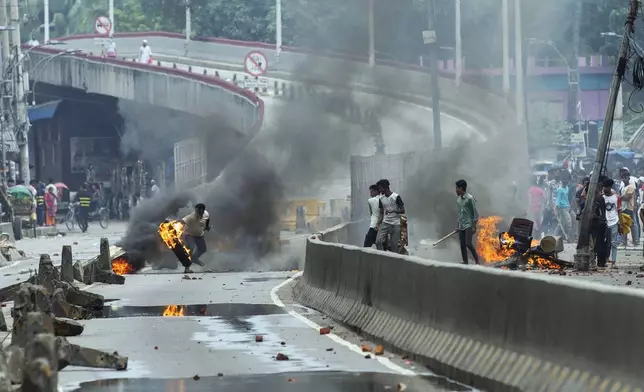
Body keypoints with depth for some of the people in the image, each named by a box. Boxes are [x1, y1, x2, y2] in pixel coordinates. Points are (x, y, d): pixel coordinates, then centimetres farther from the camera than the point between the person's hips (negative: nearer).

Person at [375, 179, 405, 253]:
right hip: (385, 223, 4)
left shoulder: (396, 197, -6)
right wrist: (378, 224, -1)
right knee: (378, 241, -11)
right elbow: (381, 213, 12)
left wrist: (393, 211, -22)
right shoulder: (381, 199, 9)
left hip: (395, 224, -4)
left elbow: (402, 211, -5)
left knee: (394, 245, -3)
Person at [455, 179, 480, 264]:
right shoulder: (458, 199, 12)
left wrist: (474, 226, -13)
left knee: (468, 244, -17)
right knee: (462, 245, 4)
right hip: (461, 226, 7)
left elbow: (475, 213, -9)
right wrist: (457, 225, 17)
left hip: (468, 225, -7)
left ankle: (477, 261, -5)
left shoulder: (470, 198, -9)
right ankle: (465, 263, 8)